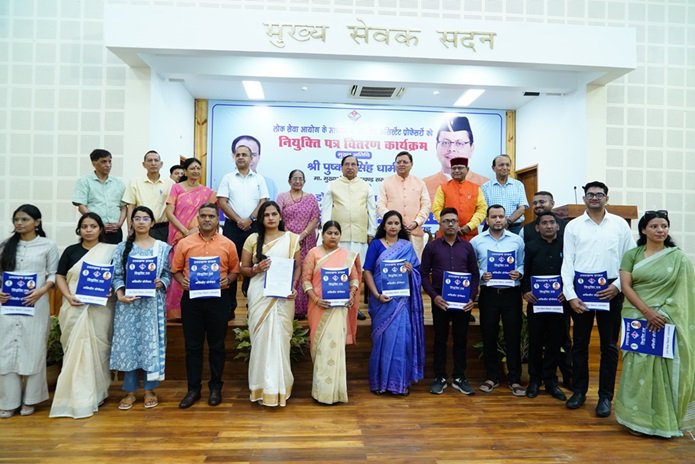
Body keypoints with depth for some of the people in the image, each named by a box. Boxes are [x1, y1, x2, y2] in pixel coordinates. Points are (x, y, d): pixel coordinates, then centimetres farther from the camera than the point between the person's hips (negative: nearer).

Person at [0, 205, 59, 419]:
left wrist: (41, 291, -17)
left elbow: (53, 274, -1)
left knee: (32, 350, 2)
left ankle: (29, 399, 15)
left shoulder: (48, 246, 2)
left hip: (35, 304, -3)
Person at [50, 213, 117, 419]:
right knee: (76, 349, 3)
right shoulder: (71, 251, 7)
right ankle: (76, 396, 12)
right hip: (75, 309, 1)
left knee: (98, 348, 3)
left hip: (100, 308, -1)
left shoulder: (111, 250, 3)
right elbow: (60, 277, 6)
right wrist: (69, 296, -9)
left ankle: (96, 393, 16)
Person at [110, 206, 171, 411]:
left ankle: (150, 390, 15)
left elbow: (168, 273, 4)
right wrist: (120, 294, -11)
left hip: (153, 302, -1)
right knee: (128, 343, 3)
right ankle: (130, 391, 15)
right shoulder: (123, 247, 8)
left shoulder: (163, 247, 5)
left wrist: (161, 282, -16)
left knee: (152, 343, 2)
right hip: (128, 303, 1)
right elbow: (116, 275, 4)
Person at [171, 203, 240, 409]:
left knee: (217, 345, 9)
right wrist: (182, 281, -11)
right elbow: (176, 269, 8)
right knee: (192, 345, 8)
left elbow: (235, 269, 8)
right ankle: (193, 388, 20)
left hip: (219, 298, -1)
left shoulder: (228, 244, 2)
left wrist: (228, 279, -12)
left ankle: (215, 387, 23)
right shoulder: (184, 243, 4)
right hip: (191, 298, 1)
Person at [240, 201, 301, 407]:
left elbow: (298, 267, 7)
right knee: (260, 337, 2)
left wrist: (293, 287, -8)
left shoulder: (291, 238, 6)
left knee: (280, 337, 1)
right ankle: (262, 386, 14)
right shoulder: (252, 239, 5)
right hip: (259, 295, 0)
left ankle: (279, 386, 12)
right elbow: (243, 268, 8)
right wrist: (256, 269, -12)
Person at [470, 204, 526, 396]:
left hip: (511, 293, 0)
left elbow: (523, 264, 6)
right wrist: (481, 275, -15)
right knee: (489, 336, 7)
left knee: (513, 336, 4)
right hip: (488, 293, 0)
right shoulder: (476, 241, 2)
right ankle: (492, 377, 21)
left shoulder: (517, 240, 5)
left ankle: (515, 379, 16)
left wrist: (518, 273, -14)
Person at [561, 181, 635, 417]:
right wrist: (570, 295, -7)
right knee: (580, 343, 9)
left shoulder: (620, 224, 5)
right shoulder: (573, 226, 3)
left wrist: (618, 285, -7)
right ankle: (579, 391, 23)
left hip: (610, 289, 0)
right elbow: (567, 262, 0)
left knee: (609, 345, 8)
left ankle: (605, 396, 20)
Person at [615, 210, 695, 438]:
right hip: (636, 319, 1)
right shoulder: (632, 255, 3)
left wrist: (661, 313, -13)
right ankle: (638, 418, 16)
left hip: (665, 322, 0)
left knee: (663, 369, 2)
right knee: (637, 367, 3)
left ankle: (663, 420, 18)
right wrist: (647, 312, -15)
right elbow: (625, 286, -4)